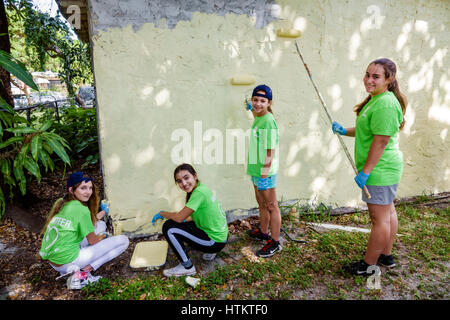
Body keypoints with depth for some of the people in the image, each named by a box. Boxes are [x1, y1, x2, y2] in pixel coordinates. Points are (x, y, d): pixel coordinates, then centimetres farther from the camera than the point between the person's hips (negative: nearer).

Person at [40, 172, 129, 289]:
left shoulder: (60, 202, 6)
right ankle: (83, 272, -11)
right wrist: (103, 236, 14)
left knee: (100, 225, 19)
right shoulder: (81, 210, -19)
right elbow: (92, 240, -8)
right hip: (66, 261, -9)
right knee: (123, 240, -8)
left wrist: (102, 213, 21)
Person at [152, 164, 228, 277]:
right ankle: (210, 251, 19)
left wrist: (162, 213, -3)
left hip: (216, 241, -10)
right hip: (220, 235, 10)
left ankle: (187, 267, 1)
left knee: (168, 227, -13)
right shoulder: (201, 188, 6)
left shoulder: (199, 192, -22)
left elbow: (179, 218, -19)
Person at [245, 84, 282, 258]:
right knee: (261, 203, 22)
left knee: (271, 206, 3)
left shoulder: (268, 121, -19)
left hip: (265, 172, -9)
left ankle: (275, 242, 16)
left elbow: (271, 150, -21)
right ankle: (263, 232, 40)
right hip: (256, 170, 9)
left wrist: (265, 171, -20)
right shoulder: (258, 118, 9)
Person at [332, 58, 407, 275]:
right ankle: (386, 256, 35)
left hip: (380, 170, -11)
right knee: (387, 212, 20)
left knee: (380, 218, 0)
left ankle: (369, 265, 13)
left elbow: (381, 140, -24)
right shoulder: (375, 99, 13)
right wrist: (345, 131, 10)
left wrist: (365, 171, -21)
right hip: (383, 169, 11)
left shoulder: (385, 104, -21)